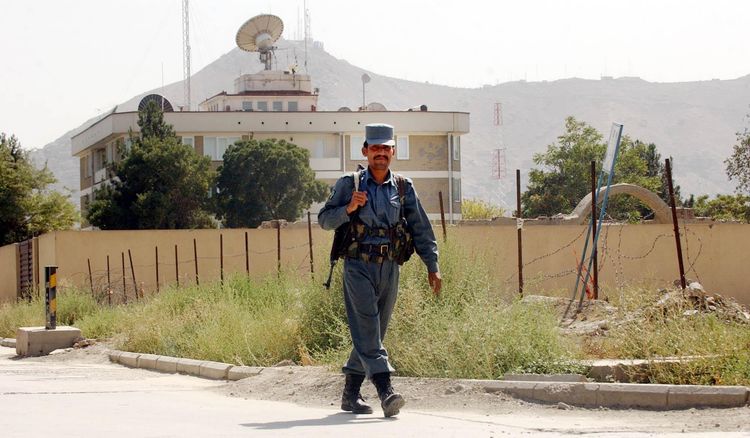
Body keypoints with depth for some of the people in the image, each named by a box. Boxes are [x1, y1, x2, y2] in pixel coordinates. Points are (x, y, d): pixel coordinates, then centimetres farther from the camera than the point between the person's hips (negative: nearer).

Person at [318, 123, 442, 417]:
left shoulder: (403, 188, 10)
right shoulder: (349, 184, 2)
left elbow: (420, 229, 10)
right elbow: (324, 220, 4)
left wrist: (432, 267, 3)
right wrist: (348, 209, -15)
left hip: (389, 269, 4)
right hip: (358, 267, -4)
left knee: (373, 332, 8)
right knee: (367, 329, -16)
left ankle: (351, 394, 19)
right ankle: (385, 391, -27)